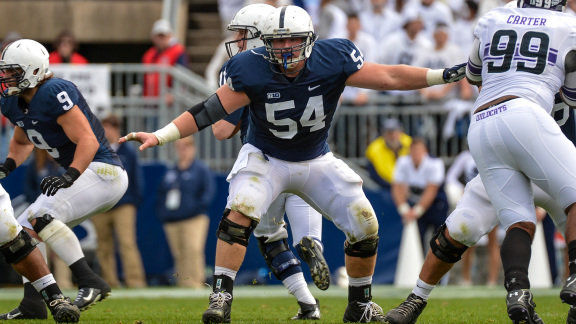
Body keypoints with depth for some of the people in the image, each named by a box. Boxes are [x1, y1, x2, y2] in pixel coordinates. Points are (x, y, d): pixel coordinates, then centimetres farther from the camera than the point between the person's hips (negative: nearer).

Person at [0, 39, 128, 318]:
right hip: (81, 175, 10)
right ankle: (32, 304, 10)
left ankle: (90, 283, -27)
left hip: (102, 172, -10)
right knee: (25, 229, 10)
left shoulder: (54, 94, -21)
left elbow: (88, 141, -25)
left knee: (40, 216, -26)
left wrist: (70, 176, -37)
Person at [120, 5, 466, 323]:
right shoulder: (252, 71, -23)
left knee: (365, 225, -4)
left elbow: (391, 77, -15)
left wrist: (447, 74, -19)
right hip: (266, 159, -2)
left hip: (317, 162, 2)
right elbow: (209, 111, -21)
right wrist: (159, 136, -29)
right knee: (239, 212, -29)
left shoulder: (333, 61, -20)